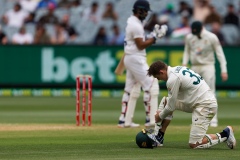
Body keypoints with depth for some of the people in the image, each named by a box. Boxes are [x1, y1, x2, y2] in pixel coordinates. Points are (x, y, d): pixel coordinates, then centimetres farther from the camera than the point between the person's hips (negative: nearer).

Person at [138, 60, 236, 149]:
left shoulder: (172, 79, -18)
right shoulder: (178, 69, 11)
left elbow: (171, 107, -11)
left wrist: (160, 116, 7)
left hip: (206, 105, -10)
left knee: (194, 144, -13)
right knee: (165, 101, 15)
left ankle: (225, 134, 0)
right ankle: (158, 137, 14)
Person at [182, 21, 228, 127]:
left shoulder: (211, 37, -8)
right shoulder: (189, 38, 3)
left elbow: (219, 54, -7)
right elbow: (187, 52, 14)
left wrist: (223, 70, -13)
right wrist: (184, 64, -2)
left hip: (208, 66, -4)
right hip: (195, 67, 4)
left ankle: (213, 120, -9)